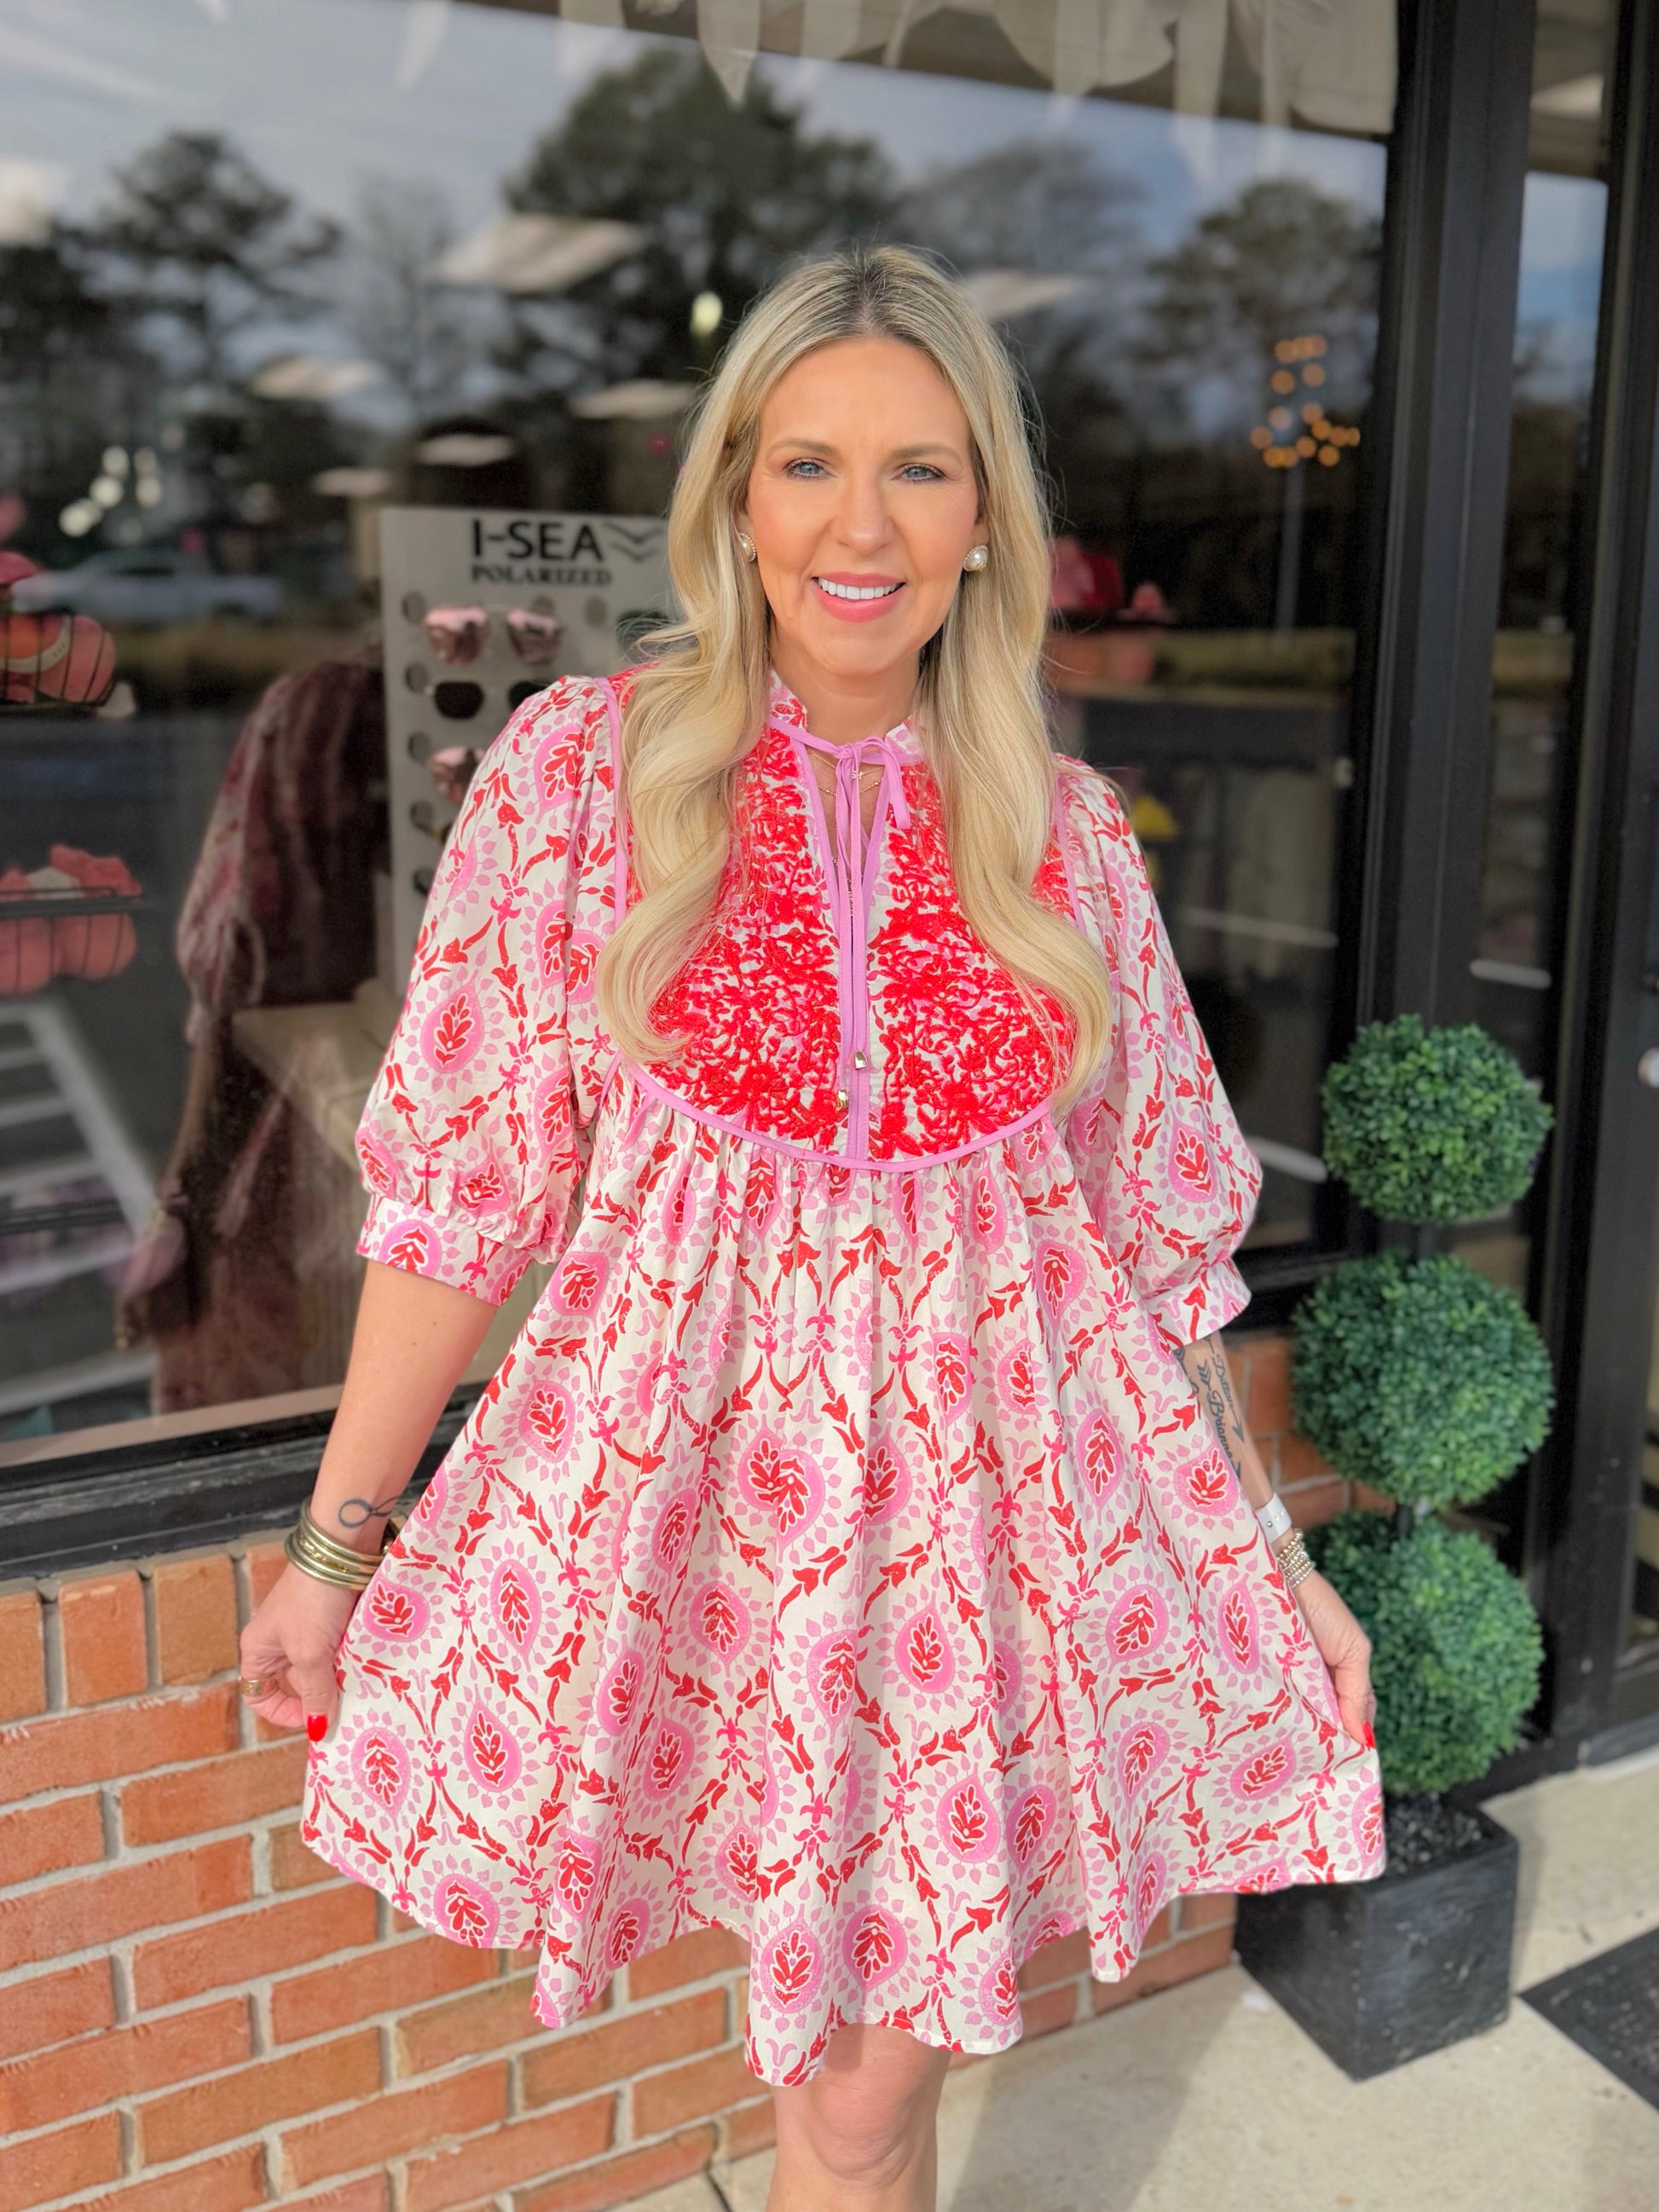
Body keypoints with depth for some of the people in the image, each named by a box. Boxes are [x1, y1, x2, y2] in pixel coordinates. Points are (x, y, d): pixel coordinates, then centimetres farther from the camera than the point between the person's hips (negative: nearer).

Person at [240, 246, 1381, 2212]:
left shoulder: (1063, 831, 2)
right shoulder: (580, 767, -3)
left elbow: (1153, 1221, 8)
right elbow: (460, 1176, -2)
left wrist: (1273, 1563, 10)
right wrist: (337, 1541, -1)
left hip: (983, 1482, 1)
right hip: (688, 1465, -1)